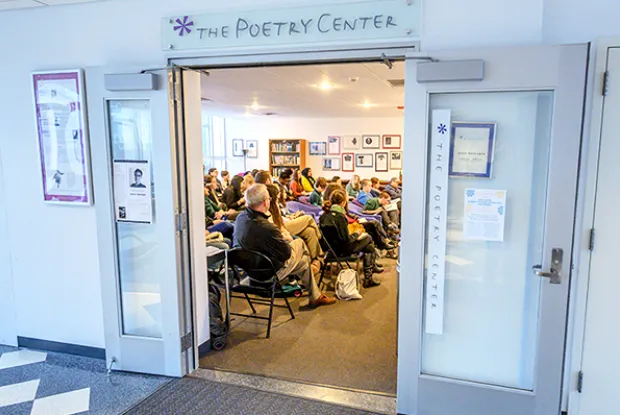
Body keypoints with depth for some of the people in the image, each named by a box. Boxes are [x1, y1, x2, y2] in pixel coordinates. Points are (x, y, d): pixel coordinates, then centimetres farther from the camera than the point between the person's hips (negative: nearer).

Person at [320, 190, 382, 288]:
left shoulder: (324, 215, 1)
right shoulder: (339, 216, -23)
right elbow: (346, 239, -22)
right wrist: (357, 234, -3)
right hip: (341, 249, -8)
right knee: (368, 238, 11)